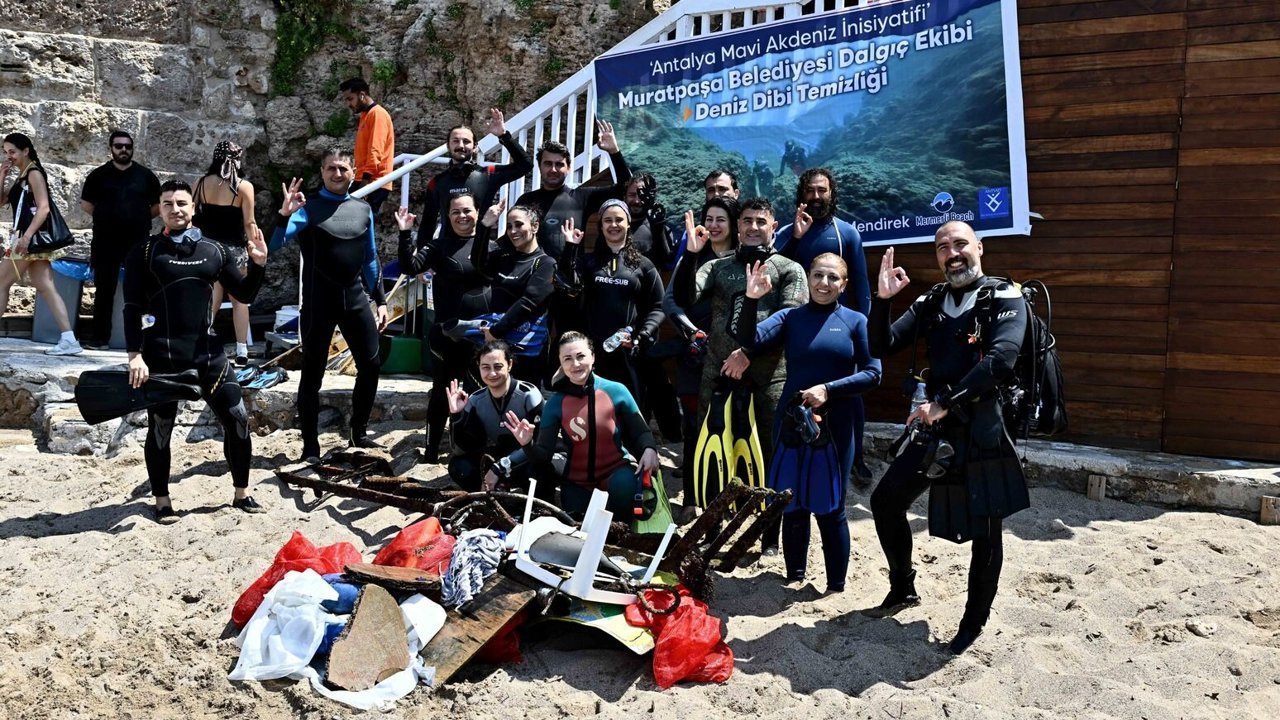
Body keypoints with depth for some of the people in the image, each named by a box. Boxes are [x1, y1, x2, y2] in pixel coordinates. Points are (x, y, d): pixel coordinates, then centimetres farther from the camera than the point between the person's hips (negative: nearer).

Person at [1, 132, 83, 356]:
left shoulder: (34, 173, -8)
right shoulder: (22, 177, 20)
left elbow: (43, 208, -18)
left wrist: (26, 236, -26)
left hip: (32, 238, -9)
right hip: (30, 239, 9)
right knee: (46, 287, 2)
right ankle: (69, 340, -4)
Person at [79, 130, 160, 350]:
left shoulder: (145, 175, 6)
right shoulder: (99, 175, 6)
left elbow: (158, 205, 11)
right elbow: (86, 203, 13)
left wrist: (141, 218, 4)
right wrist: (105, 218, 6)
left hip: (138, 241, 0)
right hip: (106, 241, 0)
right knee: (104, 289, 3)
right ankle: (100, 338, 8)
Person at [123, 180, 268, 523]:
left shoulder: (214, 250, 8)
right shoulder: (145, 252, -1)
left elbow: (244, 294, 12)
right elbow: (132, 308, -4)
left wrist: (257, 264, -6)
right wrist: (135, 355, -13)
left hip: (206, 352, 3)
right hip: (161, 354, -3)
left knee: (238, 418, 3)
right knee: (160, 429, 6)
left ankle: (241, 493, 18)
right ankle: (162, 501, 22)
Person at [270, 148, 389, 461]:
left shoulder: (363, 209, 9)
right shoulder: (308, 208, -6)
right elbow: (274, 244, -18)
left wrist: (380, 300, 14)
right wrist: (284, 214, -36)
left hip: (355, 297, 5)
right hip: (319, 301, -5)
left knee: (370, 365, 8)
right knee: (313, 373, 1)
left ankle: (359, 434, 25)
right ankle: (310, 445, 10)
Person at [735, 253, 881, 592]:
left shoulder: (855, 321, 0)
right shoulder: (789, 317, 3)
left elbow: (872, 373, -6)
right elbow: (751, 340, -12)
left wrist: (828, 389, -17)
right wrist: (751, 300, -26)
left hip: (834, 427, -2)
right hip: (791, 423, 2)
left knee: (829, 508, 7)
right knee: (792, 505, 11)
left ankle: (836, 586, 20)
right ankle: (794, 577, 27)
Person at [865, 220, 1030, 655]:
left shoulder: (1005, 298, -7)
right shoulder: (930, 305, 9)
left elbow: (999, 362, -23)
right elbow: (881, 347, 3)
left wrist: (945, 404, -24)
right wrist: (882, 300, -11)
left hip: (985, 432, -5)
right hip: (936, 428, 5)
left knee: (985, 531, 5)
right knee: (886, 500, 4)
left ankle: (973, 624, 23)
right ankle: (903, 589, 25)